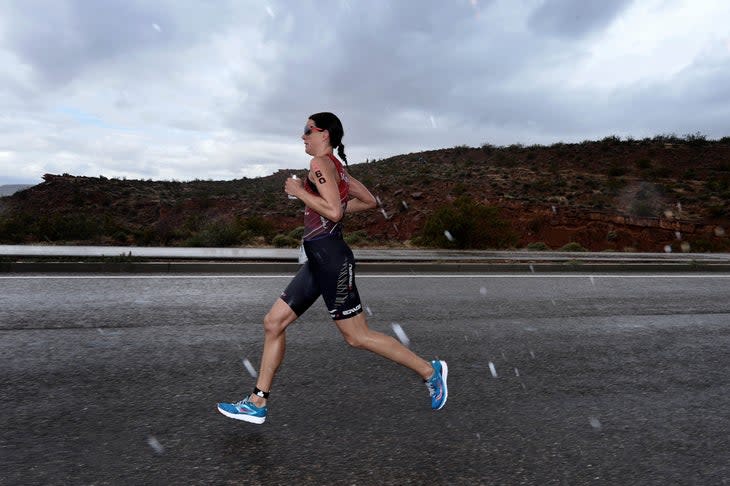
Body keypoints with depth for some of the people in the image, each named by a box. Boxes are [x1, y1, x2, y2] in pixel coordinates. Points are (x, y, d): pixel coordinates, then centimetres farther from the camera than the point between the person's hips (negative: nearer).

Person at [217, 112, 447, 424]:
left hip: (330, 257, -10)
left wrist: (299, 191, -11)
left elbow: (333, 212, -22)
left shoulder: (320, 163, -10)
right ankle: (257, 403, 18)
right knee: (273, 323, 10)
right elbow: (369, 202, 21)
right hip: (318, 260, 10)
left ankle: (429, 370, 12)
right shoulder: (337, 167, 17)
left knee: (357, 336, -2)